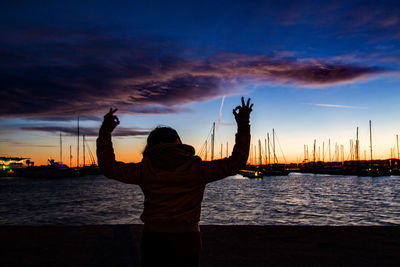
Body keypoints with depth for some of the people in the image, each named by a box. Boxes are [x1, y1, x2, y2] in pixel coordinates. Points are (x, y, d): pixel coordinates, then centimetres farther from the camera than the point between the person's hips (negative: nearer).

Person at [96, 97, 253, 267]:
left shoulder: (145, 170, -6)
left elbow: (107, 166, 5)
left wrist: (105, 131, 14)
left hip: (153, 242, 0)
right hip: (186, 245, 0)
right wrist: (243, 124, 3)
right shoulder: (197, 169, -7)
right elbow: (237, 161, -2)